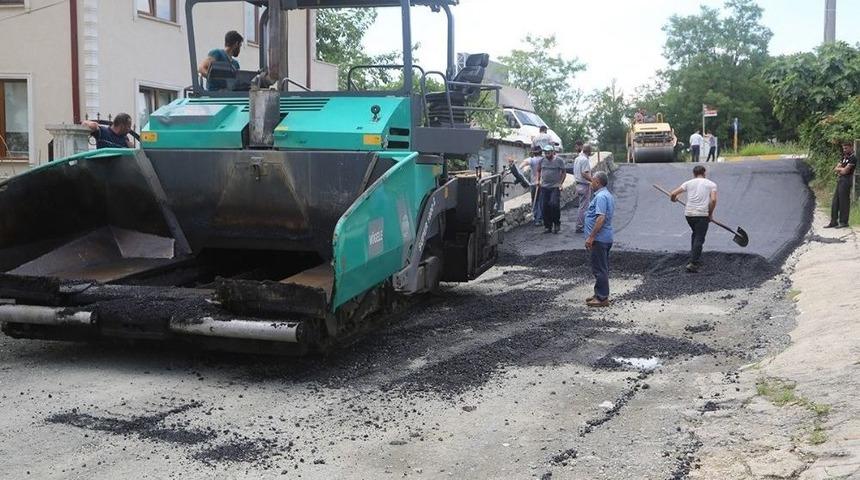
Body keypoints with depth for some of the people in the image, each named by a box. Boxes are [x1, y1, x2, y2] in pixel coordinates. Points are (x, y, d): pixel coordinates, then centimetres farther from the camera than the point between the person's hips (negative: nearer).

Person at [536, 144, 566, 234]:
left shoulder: (559, 160, -2)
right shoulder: (542, 160, 7)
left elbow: (564, 173, 4)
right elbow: (538, 171, 21)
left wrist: (560, 183, -5)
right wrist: (538, 180, 9)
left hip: (555, 187, -4)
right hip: (544, 187, 4)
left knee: (554, 204, -18)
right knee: (544, 207, 2)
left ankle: (557, 223, 1)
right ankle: (547, 226, 13)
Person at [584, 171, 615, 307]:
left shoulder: (601, 197, -19)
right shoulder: (608, 195, 15)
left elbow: (601, 218, -27)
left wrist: (591, 237, -24)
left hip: (599, 239, -11)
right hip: (605, 238, 11)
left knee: (599, 269, -4)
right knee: (601, 268, 16)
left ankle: (602, 298, 0)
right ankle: (599, 294, 25)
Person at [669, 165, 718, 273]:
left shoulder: (688, 183, 9)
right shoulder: (711, 184, 5)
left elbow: (673, 194, 3)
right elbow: (713, 200, -10)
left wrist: (674, 199, 26)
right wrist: (710, 214, 3)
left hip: (688, 214, 4)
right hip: (702, 214, -3)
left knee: (695, 234, 26)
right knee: (699, 239, -1)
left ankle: (696, 258, 27)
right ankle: (692, 263, -10)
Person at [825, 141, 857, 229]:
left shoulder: (853, 158, -9)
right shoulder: (844, 157, 19)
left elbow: (845, 171, -15)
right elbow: (835, 169, 14)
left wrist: (839, 169, 3)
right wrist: (841, 169, -5)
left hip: (846, 180, -9)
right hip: (839, 180, 9)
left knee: (844, 202, -5)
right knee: (835, 202, 9)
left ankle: (844, 222, 1)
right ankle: (833, 222, 13)